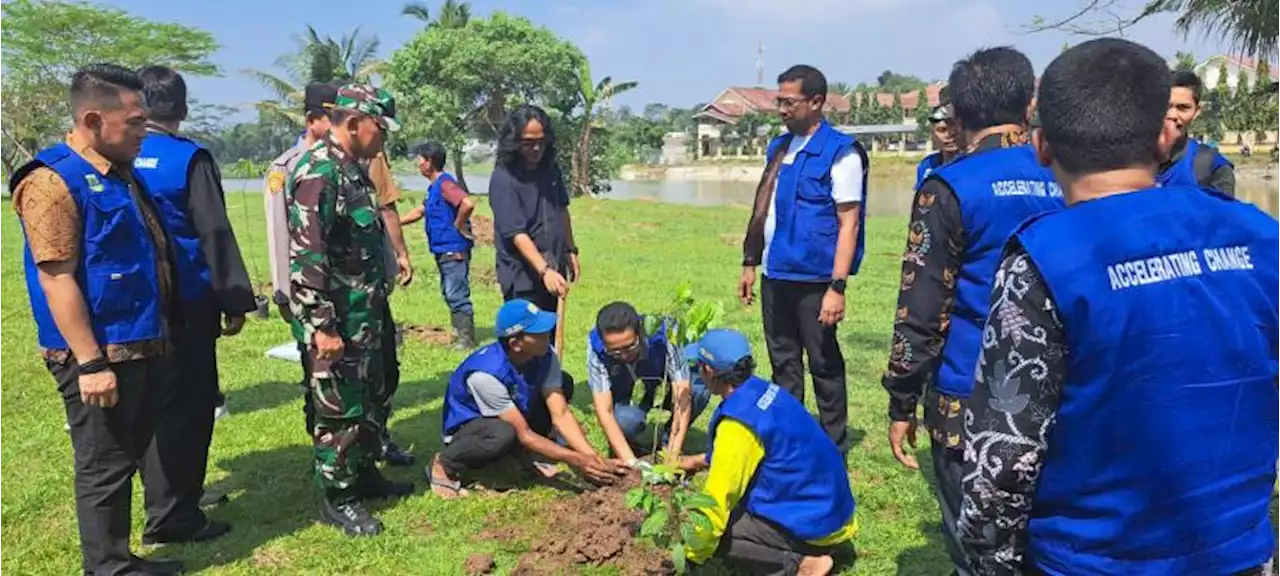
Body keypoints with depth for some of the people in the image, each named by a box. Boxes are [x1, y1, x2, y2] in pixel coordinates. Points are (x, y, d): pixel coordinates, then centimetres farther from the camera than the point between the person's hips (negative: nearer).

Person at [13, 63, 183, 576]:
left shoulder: (122, 173, 12)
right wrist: (89, 362, -22)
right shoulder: (52, 181, -15)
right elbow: (56, 279, -20)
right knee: (104, 467, 4)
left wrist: (159, 338, 20)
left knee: (129, 458, 18)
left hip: (144, 348, 9)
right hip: (100, 357, -9)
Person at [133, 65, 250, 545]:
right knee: (186, 402, 2)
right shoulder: (190, 158, -12)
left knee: (157, 402, 19)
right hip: (186, 301, -6)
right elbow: (215, 233, -14)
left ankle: (175, 497, 35)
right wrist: (235, 301, -9)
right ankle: (170, 514, 7)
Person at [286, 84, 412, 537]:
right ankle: (338, 499, 17)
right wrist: (321, 326, -24)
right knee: (338, 408, 3)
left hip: (365, 313, 10)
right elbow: (306, 257, -24)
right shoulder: (317, 173, -19)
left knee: (367, 399, 20)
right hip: (336, 319, -10)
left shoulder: (352, 169, 11)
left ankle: (364, 473, 35)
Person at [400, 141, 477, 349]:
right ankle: (459, 335, 24)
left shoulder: (445, 183, -15)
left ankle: (467, 340, 1)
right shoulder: (434, 186, 16)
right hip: (444, 251, 10)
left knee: (457, 295, -5)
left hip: (454, 251, -10)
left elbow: (468, 204, -31)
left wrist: (458, 226, -18)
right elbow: (419, 212, 27)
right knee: (450, 294, 16)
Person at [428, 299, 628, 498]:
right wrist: (576, 460, -32)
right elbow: (523, 434, -30)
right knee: (505, 434, -40)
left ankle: (521, 453, 2)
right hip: (467, 426, -6)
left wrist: (594, 458, -31)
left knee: (563, 385, -12)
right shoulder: (486, 373, -37)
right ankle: (444, 464, -10)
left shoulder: (544, 355, -20)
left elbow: (561, 414, -20)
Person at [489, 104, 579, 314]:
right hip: (523, 279, -7)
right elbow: (516, 233, -25)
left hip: (554, 271, 7)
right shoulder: (503, 179, -18)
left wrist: (570, 250, 18)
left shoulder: (551, 169, 4)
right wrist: (544, 270, -35)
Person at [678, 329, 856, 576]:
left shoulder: (737, 422, -25)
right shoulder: (760, 389, 0)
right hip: (828, 504, 9)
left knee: (713, 531, -9)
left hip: (814, 522, -9)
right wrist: (701, 460, 28)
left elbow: (718, 499, -20)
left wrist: (691, 554, -7)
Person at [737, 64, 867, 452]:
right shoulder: (779, 147, 11)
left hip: (813, 279, -7)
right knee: (783, 364, 15)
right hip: (775, 275, 7)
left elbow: (849, 223, -14)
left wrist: (838, 287, -19)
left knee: (824, 365, 4)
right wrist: (750, 264, 15)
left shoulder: (840, 153, -10)